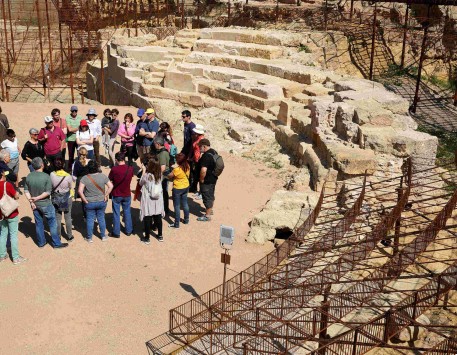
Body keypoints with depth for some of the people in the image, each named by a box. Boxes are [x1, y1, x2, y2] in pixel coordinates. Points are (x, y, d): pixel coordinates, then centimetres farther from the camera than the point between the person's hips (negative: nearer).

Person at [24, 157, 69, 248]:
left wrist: (31, 201, -4)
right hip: (45, 204, -5)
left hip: (34, 204, 5)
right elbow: (48, 192, -21)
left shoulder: (28, 176, -7)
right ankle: (56, 243, 17)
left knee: (38, 223, 19)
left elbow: (26, 190, -4)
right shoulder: (46, 177, -21)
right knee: (52, 223, 9)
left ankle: (41, 242, 31)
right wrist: (37, 198, -13)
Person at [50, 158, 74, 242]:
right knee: (68, 218, 15)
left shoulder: (52, 175, -19)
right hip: (67, 198, -1)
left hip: (55, 199, 1)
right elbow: (70, 187, -8)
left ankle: (58, 237, 27)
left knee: (57, 218, 15)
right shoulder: (68, 176, -22)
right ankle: (69, 236, 26)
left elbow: (50, 186, -7)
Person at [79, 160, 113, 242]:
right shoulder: (103, 176, -9)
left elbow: (80, 191, -21)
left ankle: (89, 238, 23)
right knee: (101, 219, 16)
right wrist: (105, 196, -5)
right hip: (101, 202, 2)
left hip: (90, 203, -1)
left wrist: (85, 200, -10)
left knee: (90, 220, 11)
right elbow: (110, 186, -12)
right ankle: (103, 236, 27)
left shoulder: (85, 178, -13)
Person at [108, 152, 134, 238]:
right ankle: (128, 230, 28)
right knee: (127, 212, 18)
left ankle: (116, 232, 18)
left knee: (116, 214, 10)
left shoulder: (114, 169, -20)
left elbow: (109, 179, -7)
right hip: (127, 194, 3)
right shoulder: (130, 168, -11)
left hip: (116, 195, -3)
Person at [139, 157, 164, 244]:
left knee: (147, 219, 8)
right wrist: (146, 172, 9)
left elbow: (140, 183, -2)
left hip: (148, 201, -4)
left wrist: (143, 171, 2)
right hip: (158, 200, 4)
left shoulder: (146, 175, -21)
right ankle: (160, 236, 29)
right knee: (158, 217, 17)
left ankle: (147, 238, 18)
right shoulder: (159, 175, -7)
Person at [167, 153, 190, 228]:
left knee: (177, 206, 4)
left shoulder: (177, 169, -28)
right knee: (185, 203, 21)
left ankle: (176, 224, 11)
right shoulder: (187, 167, -7)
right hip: (186, 187, 7)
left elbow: (170, 176, -13)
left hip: (177, 189, -7)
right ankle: (186, 219, 33)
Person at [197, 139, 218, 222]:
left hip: (207, 181, -10)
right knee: (211, 195, 24)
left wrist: (202, 179, -20)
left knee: (207, 197, 2)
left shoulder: (206, 156, -27)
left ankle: (207, 216, 13)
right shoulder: (214, 152, 4)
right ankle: (210, 210, 42)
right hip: (213, 178, 10)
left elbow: (203, 170, -33)